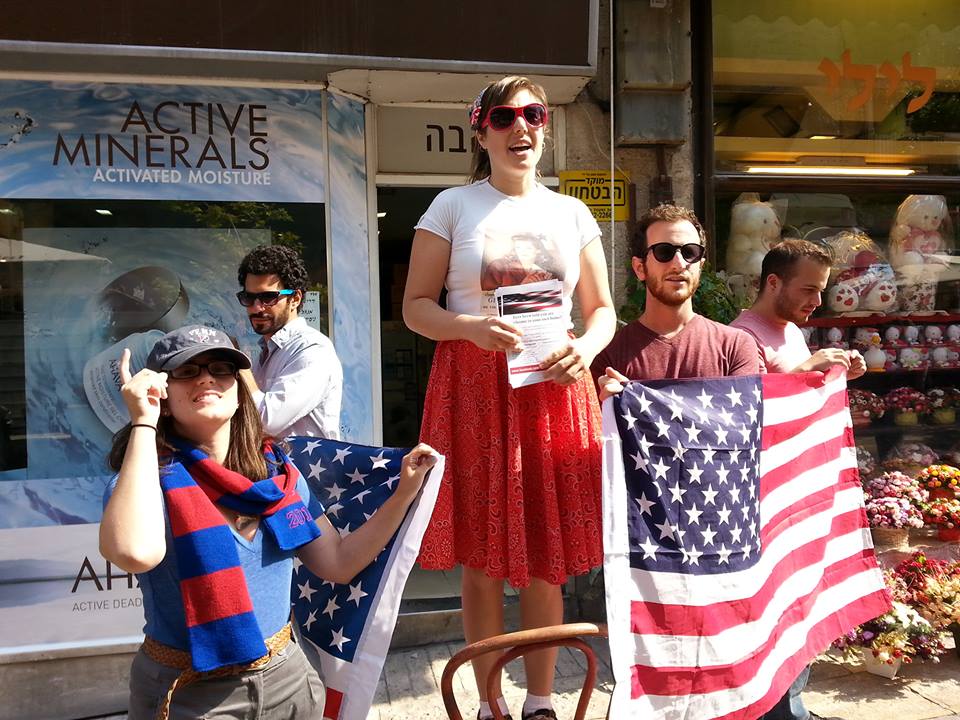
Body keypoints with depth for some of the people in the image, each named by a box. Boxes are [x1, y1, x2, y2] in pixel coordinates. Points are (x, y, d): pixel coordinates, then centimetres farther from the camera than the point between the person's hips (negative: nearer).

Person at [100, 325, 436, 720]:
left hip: (286, 679, 4)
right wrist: (143, 421, -31)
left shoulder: (276, 471, -1)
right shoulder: (147, 478, -15)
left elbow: (339, 562, 3)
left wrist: (404, 491, -6)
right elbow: (135, 553, -38)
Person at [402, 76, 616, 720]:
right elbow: (416, 306, 2)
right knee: (482, 558, 4)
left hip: (554, 387, 2)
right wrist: (471, 327, -17)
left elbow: (602, 310, 14)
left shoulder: (572, 214, 12)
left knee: (547, 558, 6)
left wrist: (586, 348, -8)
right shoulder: (452, 207, 5)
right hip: (474, 389, -2)